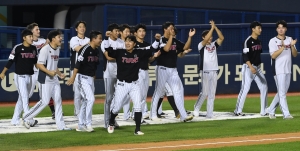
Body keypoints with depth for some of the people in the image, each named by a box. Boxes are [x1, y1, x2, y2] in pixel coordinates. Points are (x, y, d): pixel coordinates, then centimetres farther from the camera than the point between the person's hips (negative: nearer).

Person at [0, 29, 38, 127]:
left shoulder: (33, 48, 7)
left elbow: (36, 62, 15)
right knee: (24, 98, -10)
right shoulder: (18, 48, -10)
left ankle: (15, 120, 19)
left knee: (22, 99, 11)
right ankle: (30, 120, -15)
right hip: (20, 76, -6)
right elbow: (10, 61, -10)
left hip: (29, 77, 6)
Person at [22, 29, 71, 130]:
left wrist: (60, 74, 13)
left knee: (58, 100, 5)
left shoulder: (57, 50, 13)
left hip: (54, 80, 9)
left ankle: (60, 125, 8)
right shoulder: (45, 49, -14)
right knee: (44, 101, -8)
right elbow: (39, 64, -18)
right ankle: (26, 117, 6)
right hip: (45, 80, -9)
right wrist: (49, 72, -28)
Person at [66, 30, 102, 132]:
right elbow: (78, 64, -19)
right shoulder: (85, 49, -16)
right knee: (91, 99, -17)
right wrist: (73, 77, -23)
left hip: (90, 78, 9)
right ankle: (88, 124, -11)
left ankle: (81, 125, 18)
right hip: (83, 77, -9)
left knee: (86, 101, 11)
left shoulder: (96, 51, 9)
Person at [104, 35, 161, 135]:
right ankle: (111, 124, 35)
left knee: (138, 106, -10)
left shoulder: (139, 53, 0)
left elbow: (153, 49, 5)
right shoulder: (119, 52, -6)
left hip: (134, 84, 1)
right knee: (116, 107, 5)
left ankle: (137, 130, -4)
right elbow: (107, 48, -14)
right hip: (121, 84, -1)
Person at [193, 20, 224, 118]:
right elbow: (206, 40, -20)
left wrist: (215, 27, -8)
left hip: (214, 72, 5)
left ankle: (209, 114, 5)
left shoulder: (214, 44, 13)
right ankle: (196, 109, 13)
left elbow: (221, 38, 0)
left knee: (212, 94, 3)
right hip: (205, 72, -5)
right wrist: (212, 28, -18)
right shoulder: (201, 45, -1)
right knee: (204, 92, -7)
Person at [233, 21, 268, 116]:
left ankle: (264, 111, 10)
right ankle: (238, 111, 2)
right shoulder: (248, 41, -13)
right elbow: (245, 55, -19)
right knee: (245, 89, -7)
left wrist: (259, 67, 19)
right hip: (248, 67, -8)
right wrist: (251, 67, -29)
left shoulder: (259, 41, 11)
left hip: (257, 67, 8)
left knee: (264, 87, 4)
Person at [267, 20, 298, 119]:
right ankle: (286, 114, -8)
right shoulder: (273, 41, -5)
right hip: (278, 70, -6)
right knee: (282, 93, -7)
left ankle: (271, 111, 21)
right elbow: (273, 55, -16)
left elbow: (295, 55, 6)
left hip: (288, 70, 6)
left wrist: (292, 46, -13)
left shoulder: (289, 40, 10)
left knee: (281, 92, 11)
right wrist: (283, 47, -28)